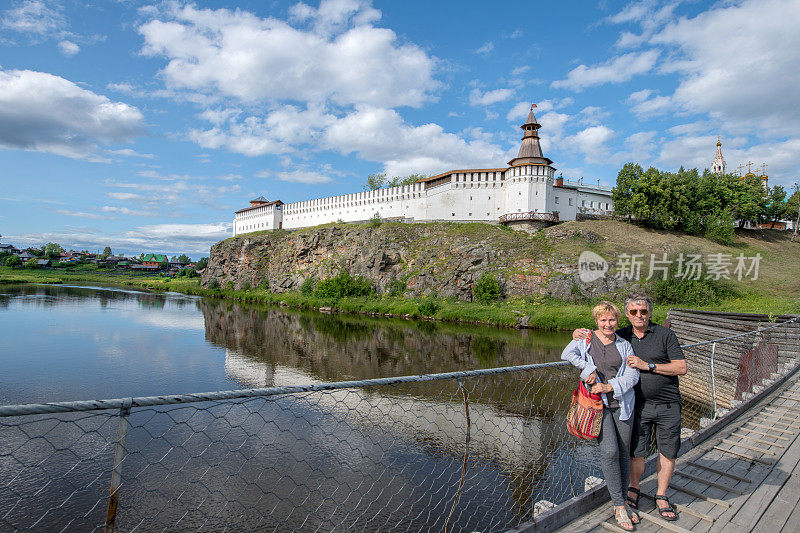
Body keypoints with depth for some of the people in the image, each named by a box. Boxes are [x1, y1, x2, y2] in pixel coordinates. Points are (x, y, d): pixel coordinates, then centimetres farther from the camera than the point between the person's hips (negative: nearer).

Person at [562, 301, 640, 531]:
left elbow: (633, 374, 2)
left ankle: (621, 503, 22)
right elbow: (567, 353, -5)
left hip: (621, 403, 3)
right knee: (609, 452, -12)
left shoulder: (624, 345, 10)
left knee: (624, 454, 6)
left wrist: (609, 386, -11)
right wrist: (589, 368, -14)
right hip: (597, 404, -2)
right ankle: (619, 506, 2)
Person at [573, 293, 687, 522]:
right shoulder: (622, 336, 2)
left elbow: (681, 367, -9)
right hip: (639, 404, 1)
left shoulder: (665, 334, -5)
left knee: (668, 453, 9)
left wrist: (647, 365, -18)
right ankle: (633, 489, 27)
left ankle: (661, 496, 28)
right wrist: (579, 334, -9)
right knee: (636, 452, 3)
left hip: (668, 405, -1)